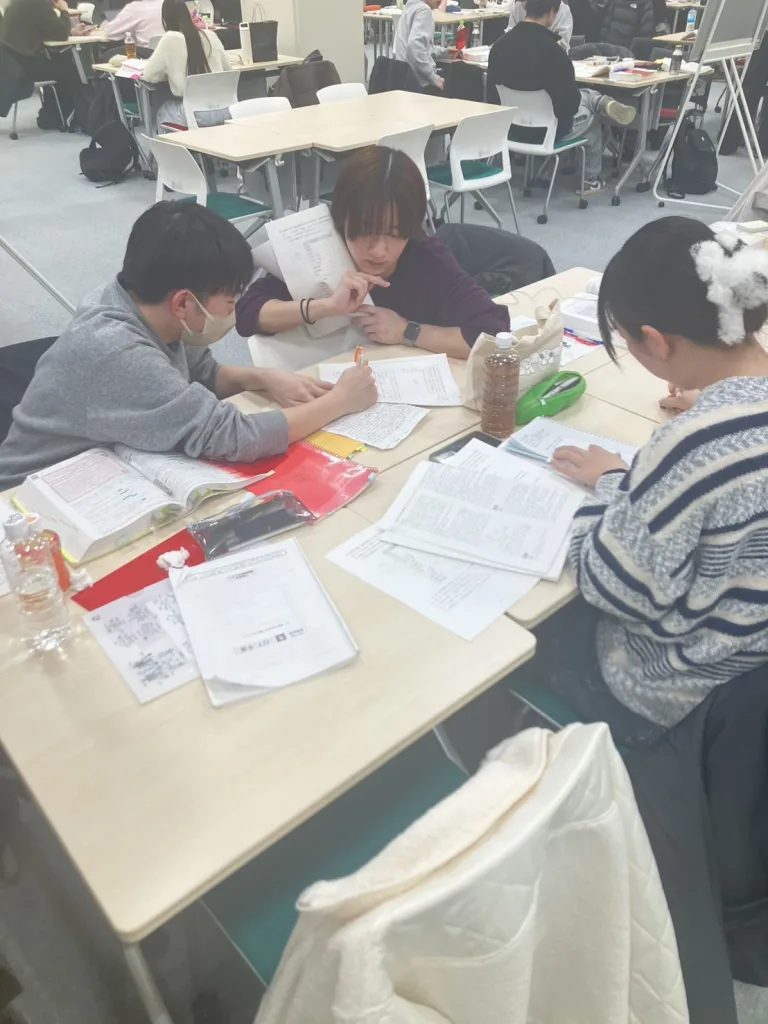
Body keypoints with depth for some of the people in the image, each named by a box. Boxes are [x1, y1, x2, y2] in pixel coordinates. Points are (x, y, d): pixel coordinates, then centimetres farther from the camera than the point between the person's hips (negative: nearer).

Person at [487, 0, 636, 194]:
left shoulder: (501, 44, -7)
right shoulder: (552, 49, -25)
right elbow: (570, 101, -19)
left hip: (511, 126, 6)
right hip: (546, 129, -6)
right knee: (591, 115, 29)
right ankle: (591, 179, 38)